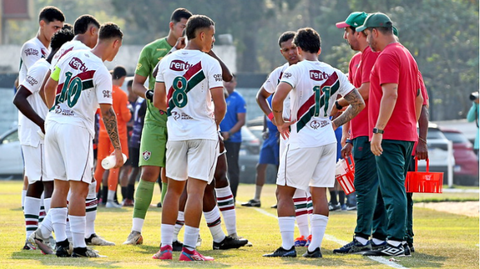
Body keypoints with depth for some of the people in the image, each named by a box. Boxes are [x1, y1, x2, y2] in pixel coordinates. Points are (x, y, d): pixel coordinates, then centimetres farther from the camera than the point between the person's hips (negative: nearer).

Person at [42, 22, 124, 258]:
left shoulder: (71, 56, 7)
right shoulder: (102, 73, -12)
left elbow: (49, 87, 15)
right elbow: (107, 112, -13)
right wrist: (117, 149, -7)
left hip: (53, 122, 7)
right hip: (76, 127, -7)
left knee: (60, 186, 12)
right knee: (79, 188, -4)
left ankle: (60, 242, 10)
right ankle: (79, 246, -5)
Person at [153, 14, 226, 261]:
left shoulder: (167, 62, 6)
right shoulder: (209, 64, -9)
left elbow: (158, 101, 9)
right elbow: (220, 105, -12)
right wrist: (215, 123, 8)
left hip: (176, 131, 5)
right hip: (203, 132, -5)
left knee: (174, 188, 14)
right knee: (196, 190, -3)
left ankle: (165, 246, 11)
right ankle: (189, 248, -5)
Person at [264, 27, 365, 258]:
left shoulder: (295, 70, -10)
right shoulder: (334, 74, 7)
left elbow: (277, 100, -23)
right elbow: (358, 103, 10)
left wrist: (280, 122, -6)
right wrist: (336, 123, 14)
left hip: (302, 141, -5)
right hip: (328, 140, 5)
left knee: (284, 192, 5)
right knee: (319, 193, 10)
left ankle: (287, 246, 0)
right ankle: (315, 246, 7)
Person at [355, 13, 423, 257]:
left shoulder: (388, 56, -12)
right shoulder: (407, 55, 19)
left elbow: (390, 94, -21)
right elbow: (418, 97, 22)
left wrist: (378, 130, -22)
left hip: (390, 136, -10)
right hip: (407, 135, 10)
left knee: (392, 190, -11)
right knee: (397, 190, 13)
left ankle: (395, 243, -13)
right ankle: (399, 241, 14)